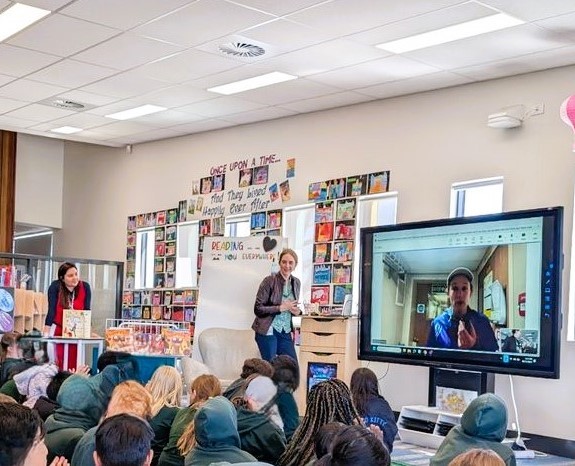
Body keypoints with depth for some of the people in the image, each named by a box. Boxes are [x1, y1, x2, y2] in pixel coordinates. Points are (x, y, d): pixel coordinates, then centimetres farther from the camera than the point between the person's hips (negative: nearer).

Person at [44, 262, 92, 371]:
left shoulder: (85, 287, -6)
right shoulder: (55, 287, -13)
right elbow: (51, 310, -15)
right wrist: (46, 333, -19)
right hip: (57, 330, -2)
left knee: (73, 364, 0)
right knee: (57, 364, -2)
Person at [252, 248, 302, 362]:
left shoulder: (296, 282, 7)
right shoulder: (269, 281, -11)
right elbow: (258, 309, -13)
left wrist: (297, 311, -2)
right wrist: (281, 308, -19)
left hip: (285, 333, 6)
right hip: (267, 331, -6)